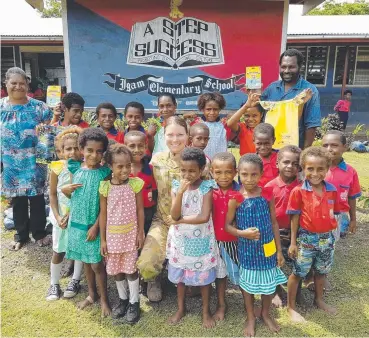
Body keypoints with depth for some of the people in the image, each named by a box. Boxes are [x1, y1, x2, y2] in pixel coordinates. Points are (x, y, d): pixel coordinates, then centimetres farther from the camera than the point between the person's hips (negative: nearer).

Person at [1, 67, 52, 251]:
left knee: (37, 197, 8)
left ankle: (39, 233, 27)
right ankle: (21, 235, 31)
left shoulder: (38, 107, -3)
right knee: (17, 200, 14)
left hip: (34, 162, -2)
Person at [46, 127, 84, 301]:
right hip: (61, 216, 0)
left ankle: (75, 281, 35)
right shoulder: (57, 169, -12)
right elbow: (53, 195, -4)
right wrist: (57, 216, -11)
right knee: (58, 252, 12)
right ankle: (54, 284, 32)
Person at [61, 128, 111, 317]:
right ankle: (91, 294, 36)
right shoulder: (75, 169, -1)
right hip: (77, 222, 4)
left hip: (94, 224, -4)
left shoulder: (104, 173, -13)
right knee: (86, 261, 18)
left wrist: (96, 226, -14)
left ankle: (104, 299, 23)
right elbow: (73, 196, 10)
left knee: (97, 264, 4)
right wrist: (65, 190, -11)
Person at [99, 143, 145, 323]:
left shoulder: (135, 184, -10)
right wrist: (103, 239, 0)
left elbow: (140, 210, -2)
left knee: (131, 268, 8)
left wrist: (140, 233, -2)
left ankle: (134, 302, 26)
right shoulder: (105, 187, -9)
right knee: (116, 268, 15)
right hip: (112, 234, 2)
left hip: (130, 233, -1)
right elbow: (103, 213, -2)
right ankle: (122, 299, 37)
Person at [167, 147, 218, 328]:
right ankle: (181, 308, 40)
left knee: (204, 276, 13)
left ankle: (206, 311, 34)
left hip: (201, 240, -2)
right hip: (180, 240, 3)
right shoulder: (176, 186, -7)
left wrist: (181, 220, -15)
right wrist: (180, 192, -28)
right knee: (180, 275, 18)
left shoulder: (206, 188, -15)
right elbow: (174, 215, -17)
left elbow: (204, 217, -22)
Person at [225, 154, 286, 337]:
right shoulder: (236, 198, -14)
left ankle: (266, 314, 44)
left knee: (269, 283, 17)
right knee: (248, 283, 15)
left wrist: (279, 250, 3)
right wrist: (243, 233, -25)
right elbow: (227, 225, -6)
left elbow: (274, 222, 0)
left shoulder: (268, 194, -8)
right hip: (247, 248, -2)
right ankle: (250, 317, 39)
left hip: (267, 247, 2)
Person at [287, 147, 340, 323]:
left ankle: (319, 300, 46)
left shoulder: (332, 190, -4)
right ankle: (291, 307, 24)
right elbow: (295, 218, -11)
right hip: (306, 238, -4)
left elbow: (333, 214, 4)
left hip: (327, 238, 4)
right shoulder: (298, 191, -15)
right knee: (298, 273, 9)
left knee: (321, 271, 23)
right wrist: (293, 242, -9)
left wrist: (329, 235, 4)